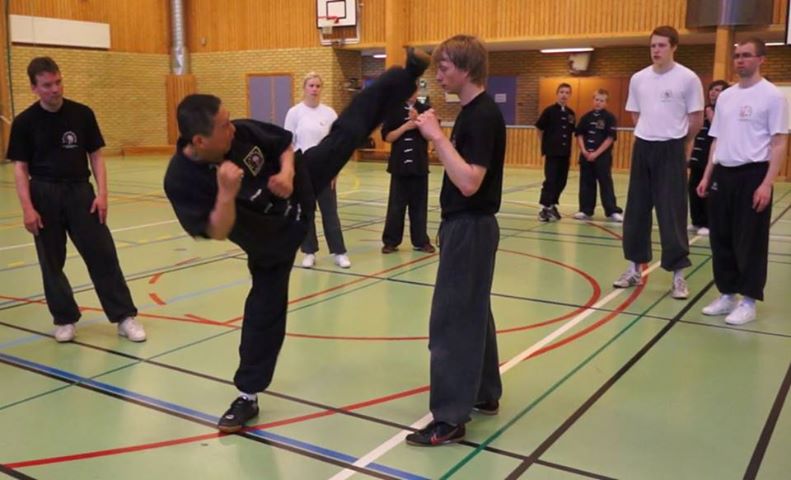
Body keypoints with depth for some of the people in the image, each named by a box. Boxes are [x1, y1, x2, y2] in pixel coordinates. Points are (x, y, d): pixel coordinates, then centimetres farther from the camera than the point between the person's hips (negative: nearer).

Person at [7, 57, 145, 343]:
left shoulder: (82, 114, 0)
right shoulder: (24, 122, -3)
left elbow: (96, 156, 5)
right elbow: (20, 167, -1)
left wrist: (102, 193, -5)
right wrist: (27, 208, -9)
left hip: (80, 191, 0)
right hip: (44, 195, 0)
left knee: (103, 254, -2)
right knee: (51, 261, 7)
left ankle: (125, 316, 5)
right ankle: (65, 319, 23)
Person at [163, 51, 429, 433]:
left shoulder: (241, 131, -21)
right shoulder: (182, 181, -30)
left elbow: (285, 144, -3)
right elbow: (217, 232, -29)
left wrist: (287, 174, -22)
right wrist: (227, 193, -45)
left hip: (302, 183, 4)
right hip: (271, 237, -3)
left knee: (345, 134, 9)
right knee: (266, 305, 2)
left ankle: (409, 73, 25)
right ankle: (248, 395, 18)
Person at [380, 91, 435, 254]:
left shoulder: (425, 110, 4)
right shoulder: (393, 110, 1)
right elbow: (387, 136, -4)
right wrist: (405, 126, -14)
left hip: (419, 164, 1)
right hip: (399, 164, -1)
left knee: (419, 204, 7)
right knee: (396, 204, 2)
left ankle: (420, 241, 16)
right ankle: (391, 241, 11)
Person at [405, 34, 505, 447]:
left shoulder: (483, 115, -18)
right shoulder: (472, 111, 12)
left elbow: (469, 182, -27)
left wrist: (437, 136, -24)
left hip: (471, 227, -10)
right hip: (466, 225, 10)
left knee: (452, 319, -6)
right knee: (472, 313, 17)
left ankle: (450, 418, 1)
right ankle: (485, 394, 30)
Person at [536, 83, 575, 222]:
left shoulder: (571, 113, 8)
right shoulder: (549, 111, -8)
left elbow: (571, 132, 16)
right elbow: (540, 129, -3)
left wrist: (569, 151, 13)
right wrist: (546, 145, 1)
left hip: (565, 153, 6)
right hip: (552, 152, -6)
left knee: (561, 181, 10)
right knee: (550, 180, -10)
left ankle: (552, 205, 24)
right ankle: (545, 208, -7)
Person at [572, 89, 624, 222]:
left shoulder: (609, 117, -5)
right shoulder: (586, 117, 7)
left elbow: (610, 138, -9)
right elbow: (579, 135, 8)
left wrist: (596, 153, -13)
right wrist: (584, 151, -7)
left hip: (603, 157, -4)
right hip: (586, 156, 4)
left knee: (606, 184, -3)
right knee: (586, 184, 8)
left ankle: (612, 211, 1)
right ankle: (586, 211, 17)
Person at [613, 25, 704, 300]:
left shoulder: (688, 78, -7)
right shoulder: (638, 78, 5)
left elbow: (696, 120, -1)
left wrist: (676, 140, 9)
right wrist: (652, 133, 11)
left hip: (671, 150, -4)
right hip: (643, 147, 4)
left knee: (672, 213, -3)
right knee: (636, 211, 8)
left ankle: (678, 275, 6)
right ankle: (634, 269, 19)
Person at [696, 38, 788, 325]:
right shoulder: (725, 96, 13)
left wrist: (767, 183, -16)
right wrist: (707, 175, 12)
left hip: (752, 174, -6)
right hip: (722, 174, 6)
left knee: (750, 240, 0)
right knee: (721, 237, 9)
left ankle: (748, 301, 9)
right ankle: (727, 295, 21)